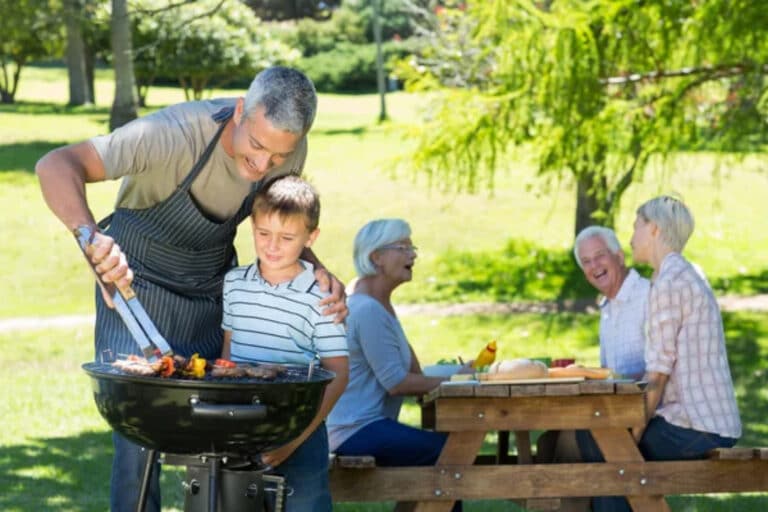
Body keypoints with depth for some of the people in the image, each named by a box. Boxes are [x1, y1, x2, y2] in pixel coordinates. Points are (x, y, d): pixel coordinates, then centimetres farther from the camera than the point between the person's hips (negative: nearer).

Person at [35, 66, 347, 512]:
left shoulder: (290, 150, -15)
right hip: (139, 287, -5)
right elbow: (57, 166, -41)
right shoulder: (176, 134, -33)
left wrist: (318, 272, -16)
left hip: (215, 288, 5)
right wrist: (92, 237, -59)